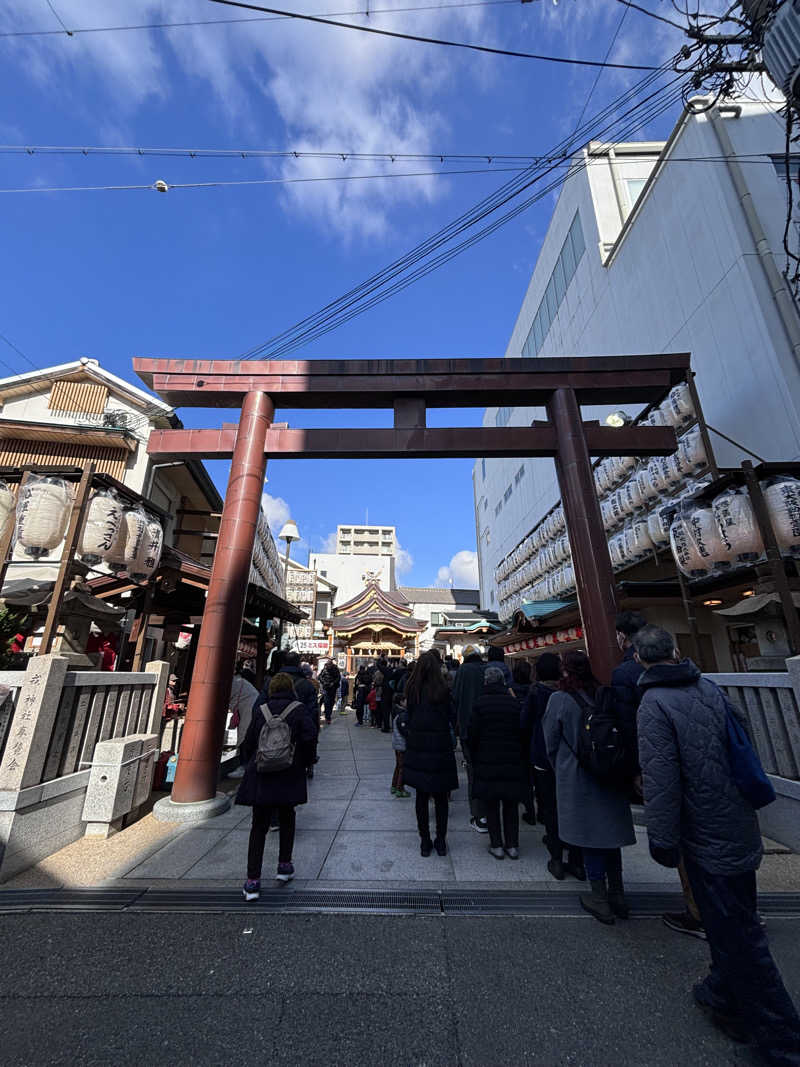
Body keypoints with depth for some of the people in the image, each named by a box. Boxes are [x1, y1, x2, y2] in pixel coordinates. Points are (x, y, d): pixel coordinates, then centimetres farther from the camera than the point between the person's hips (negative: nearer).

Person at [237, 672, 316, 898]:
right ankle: (284, 866, 31)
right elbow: (310, 737, -17)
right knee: (286, 820, 22)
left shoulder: (261, 710, -2)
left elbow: (248, 742, 1)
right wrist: (303, 763, -2)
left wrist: (248, 765, 16)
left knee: (258, 827, 13)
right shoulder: (299, 709, -8)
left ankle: (253, 880, 13)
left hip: (260, 777, 1)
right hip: (288, 777, -1)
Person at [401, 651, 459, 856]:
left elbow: (406, 716, -2)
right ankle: (441, 841, 25)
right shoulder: (443, 690, -12)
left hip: (417, 748, 1)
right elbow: (453, 718, -5)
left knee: (421, 796, 14)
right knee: (441, 796, 15)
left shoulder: (412, 690, -8)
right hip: (440, 748, -1)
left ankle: (425, 841, 24)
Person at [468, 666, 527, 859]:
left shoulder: (480, 704, -11)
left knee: (491, 806, 13)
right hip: (512, 763, 2)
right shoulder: (514, 702, -6)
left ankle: (497, 845, 19)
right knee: (511, 805, 17)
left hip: (487, 763, -2)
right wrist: (520, 758, 12)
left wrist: (474, 757, 7)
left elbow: (472, 734, -8)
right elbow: (522, 733, -1)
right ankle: (512, 845, 25)